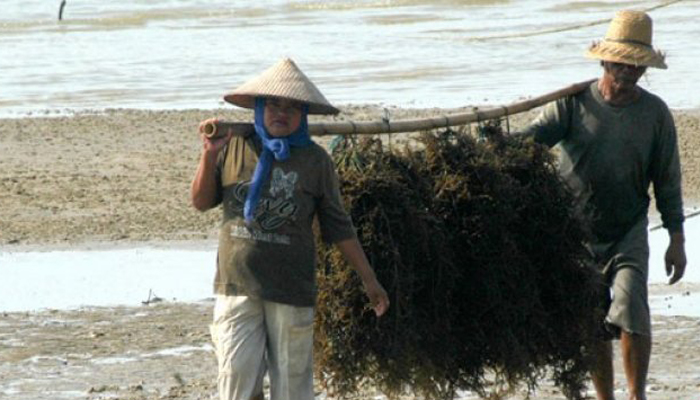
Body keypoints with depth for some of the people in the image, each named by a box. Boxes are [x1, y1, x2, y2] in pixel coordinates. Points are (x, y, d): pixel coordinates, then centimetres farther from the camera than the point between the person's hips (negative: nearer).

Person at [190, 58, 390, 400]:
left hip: (291, 291, -1)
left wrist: (368, 280, 7)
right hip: (237, 285, 1)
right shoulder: (235, 147, 3)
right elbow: (201, 202, 9)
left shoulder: (314, 160, 1)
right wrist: (209, 156, -6)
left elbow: (338, 227, 7)